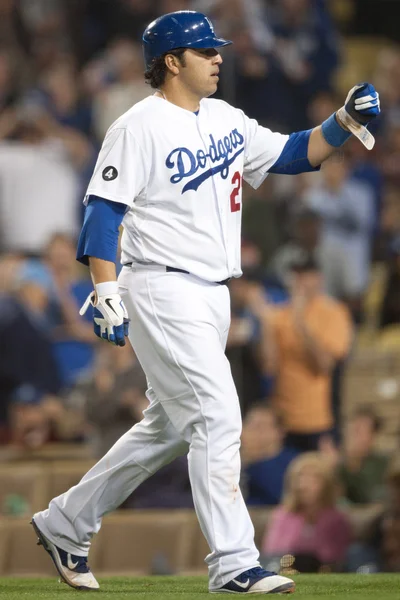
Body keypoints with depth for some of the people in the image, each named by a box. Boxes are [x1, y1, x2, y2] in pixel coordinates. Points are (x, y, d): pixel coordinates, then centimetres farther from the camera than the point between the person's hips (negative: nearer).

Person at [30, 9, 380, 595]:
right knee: (217, 415, -15)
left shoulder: (226, 121, 13)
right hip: (162, 292, -9)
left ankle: (65, 523, 27)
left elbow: (295, 154, 16)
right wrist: (107, 294, -21)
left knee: (168, 428, 15)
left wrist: (345, 121, -2)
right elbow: (103, 211, -13)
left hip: (213, 297, 9)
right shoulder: (139, 128, -10)